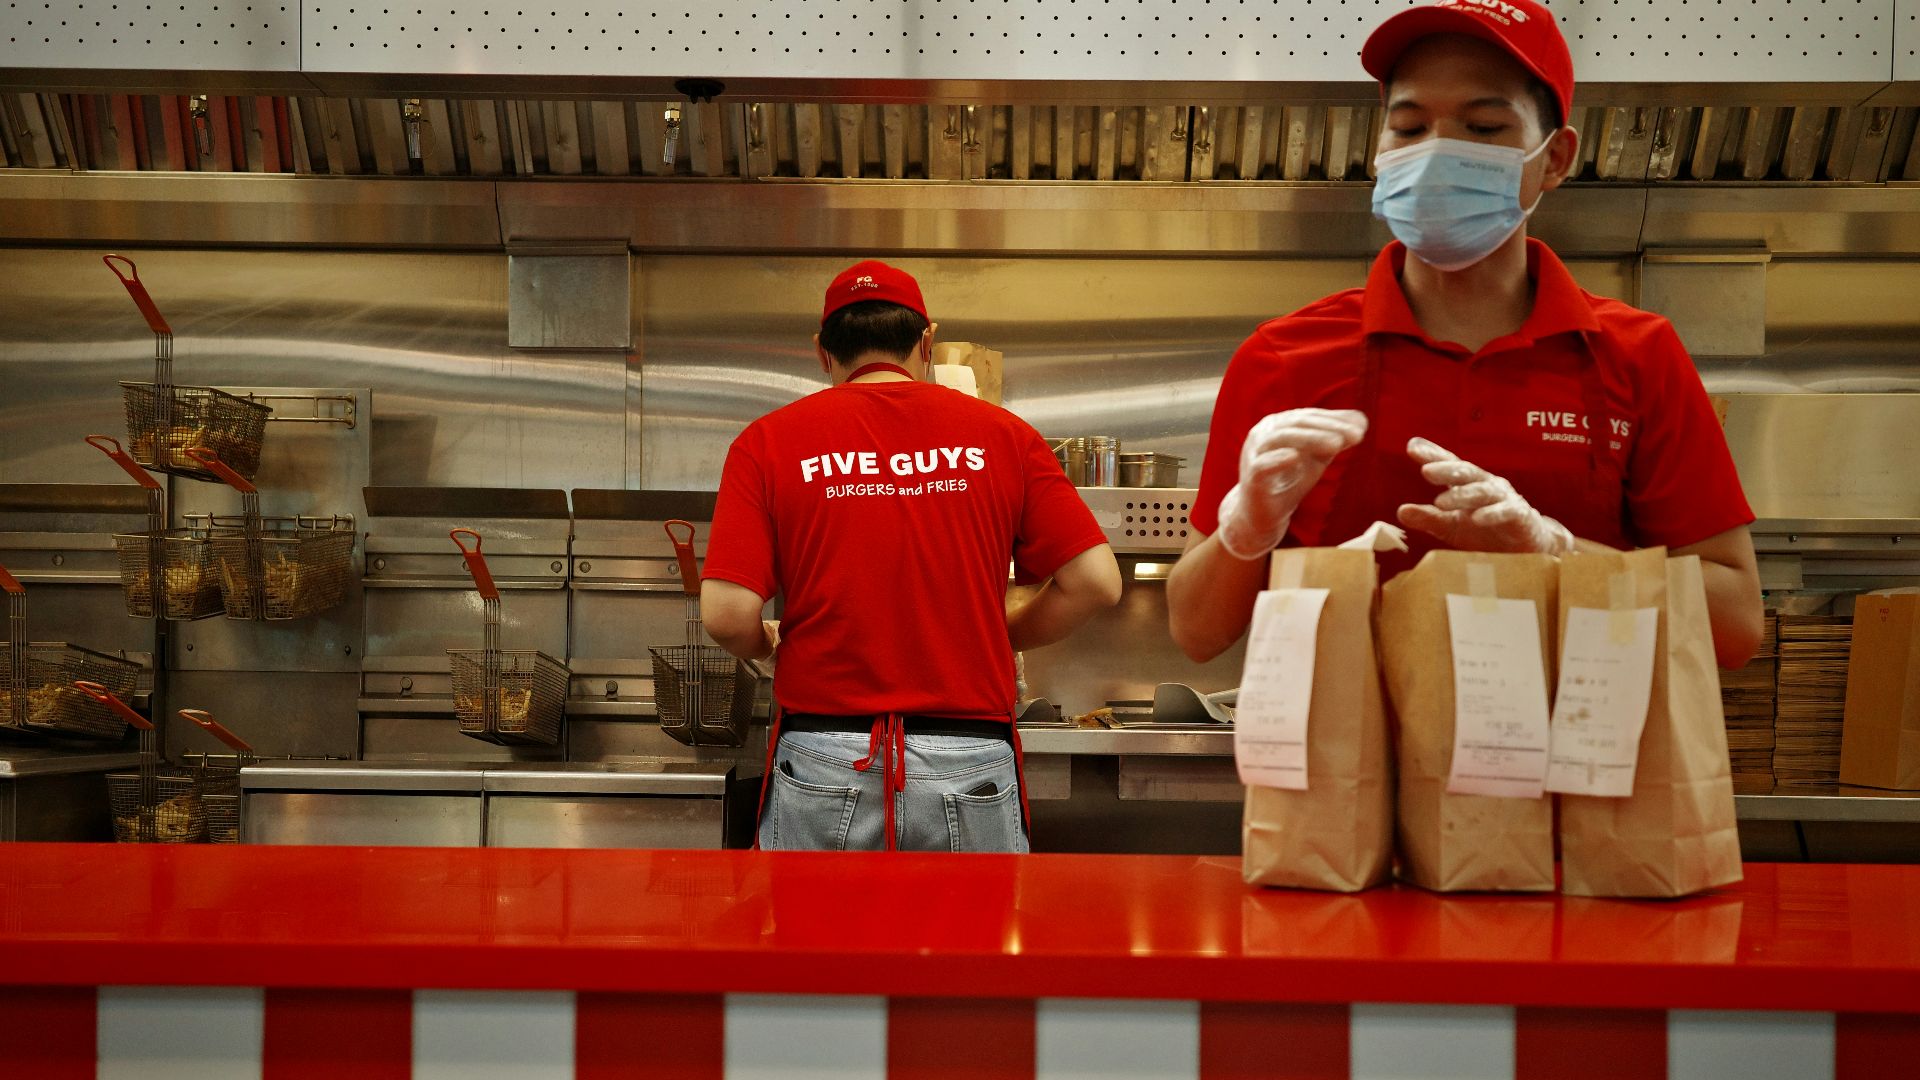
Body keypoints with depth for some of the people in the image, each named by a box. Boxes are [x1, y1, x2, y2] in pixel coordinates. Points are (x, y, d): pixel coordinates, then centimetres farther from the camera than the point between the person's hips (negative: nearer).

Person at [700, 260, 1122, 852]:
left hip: (821, 762, 0)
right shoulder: (1001, 433, 4)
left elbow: (727, 615, -8)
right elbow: (1095, 581, 0)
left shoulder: (769, 440, 1)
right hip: (971, 762, 1)